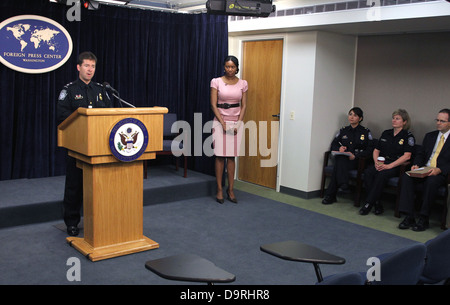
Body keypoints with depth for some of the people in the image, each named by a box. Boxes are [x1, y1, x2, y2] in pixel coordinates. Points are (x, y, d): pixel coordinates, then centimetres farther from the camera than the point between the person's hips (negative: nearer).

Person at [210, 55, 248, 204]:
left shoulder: (243, 84, 6)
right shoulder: (216, 82, -1)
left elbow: (243, 106, 7)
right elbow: (213, 105, -4)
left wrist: (238, 123, -5)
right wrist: (223, 123, -11)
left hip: (236, 122, 2)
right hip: (220, 121, -2)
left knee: (231, 156, 5)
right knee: (220, 156, -2)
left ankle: (230, 190, 13)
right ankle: (219, 190, 7)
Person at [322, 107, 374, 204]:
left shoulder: (366, 132, 7)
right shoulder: (343, 130, 18)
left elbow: (370, 150, -1)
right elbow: (333, 144, 17)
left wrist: (355, 155, -16)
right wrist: (339, 148, -8)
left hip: (357, 161, -3)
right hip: (342, 159, 3)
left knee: (338, 166, -33)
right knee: (340, 160, -36)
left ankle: (330, 195, -34)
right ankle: (343, 185, -43)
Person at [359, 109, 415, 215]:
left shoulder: (408, 136, 1)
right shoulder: (386, 133, 19)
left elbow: (407, 156, -10)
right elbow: (376, 150, 19)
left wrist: (389, 166, -18)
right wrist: (376, 162, -3)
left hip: (396, 166, -5)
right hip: (381, 163, 5)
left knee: (381, 175, -35)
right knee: (368, 172, -27)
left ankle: (368, 204, -28)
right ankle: (377, 204, -26)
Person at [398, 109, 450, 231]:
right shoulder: (429, 136, 21)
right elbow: (420, 153, 17)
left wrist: (439, 170, -22)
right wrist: (416, 165, -4)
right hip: (424, 170, 5)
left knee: (431, 181, -37)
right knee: (407, 177, -25)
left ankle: (423, 219, -25)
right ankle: (409, 217, -26)